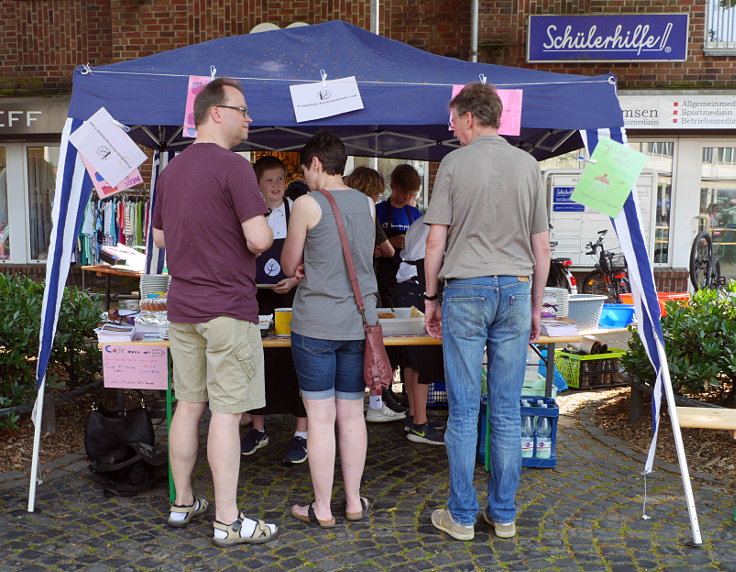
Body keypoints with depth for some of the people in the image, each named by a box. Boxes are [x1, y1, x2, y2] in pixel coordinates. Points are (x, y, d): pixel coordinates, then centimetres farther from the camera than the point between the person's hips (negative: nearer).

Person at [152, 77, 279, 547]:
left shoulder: (172, 170, 13)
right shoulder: (233, 167, -14)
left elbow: (161, 238, 21)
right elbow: (259, 239, -21)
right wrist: (262, 237, 1)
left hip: (182, 306, 8)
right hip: (227, 308, -8)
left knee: (189, 405, 15)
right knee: (226, 412, -2)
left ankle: (183, 503, 26)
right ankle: (227, 521, 6)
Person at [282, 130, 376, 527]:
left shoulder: (307, 205, -9)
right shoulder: (367, 204, 7)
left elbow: (289, 266, 0)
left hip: (316, 325, -5)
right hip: (359, 322, 5)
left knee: (320, 417, 3)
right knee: (352, 414, 13)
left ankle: (322, 508, 13)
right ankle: (353, 501, 23)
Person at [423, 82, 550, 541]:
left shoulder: (454, 163, -1)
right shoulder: (528, 165, 8)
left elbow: (436, 241, -4)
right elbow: (542, 247, 9)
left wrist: (431, 298, 6)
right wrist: (536, 304, 18)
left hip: (465, 290, -3)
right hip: (515, 291, 3)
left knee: (464, 411, 3)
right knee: (507, 412, 8)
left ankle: (462, 516, 12)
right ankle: (504, 515, 18)